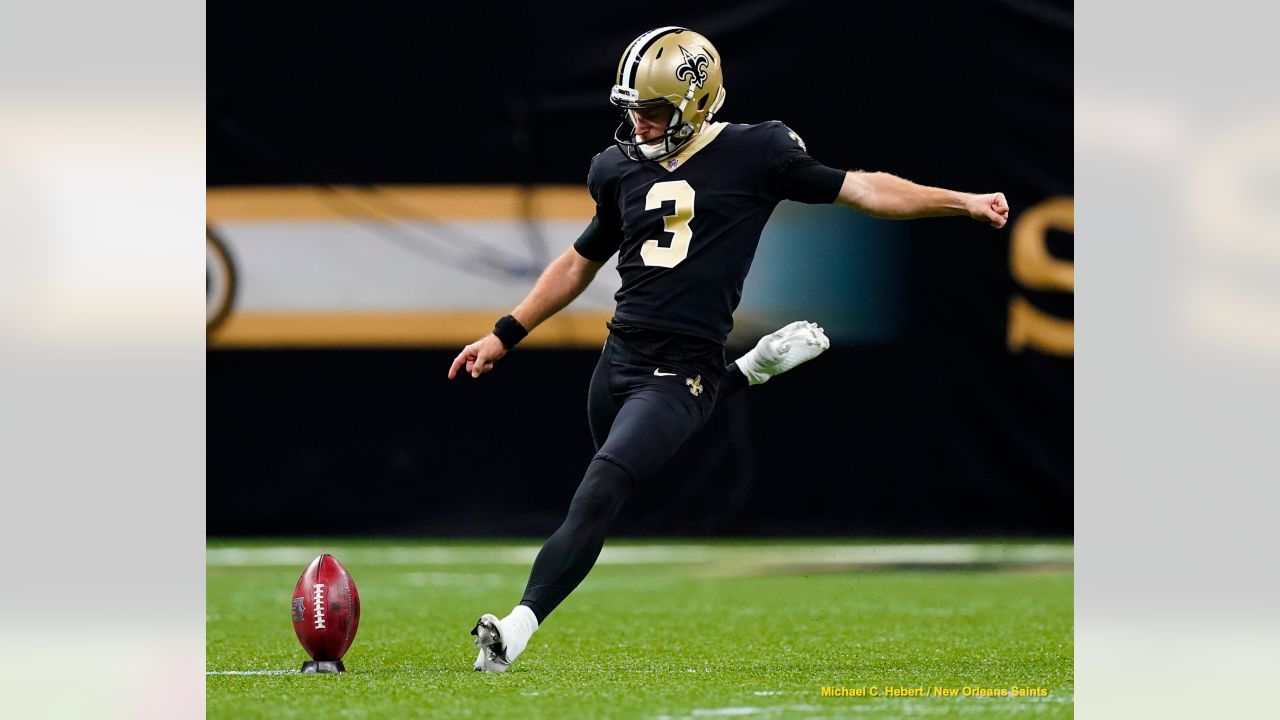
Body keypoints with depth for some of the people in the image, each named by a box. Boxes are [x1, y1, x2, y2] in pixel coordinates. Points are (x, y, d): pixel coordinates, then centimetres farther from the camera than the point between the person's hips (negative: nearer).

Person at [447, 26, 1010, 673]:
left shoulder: (751, 156, -2)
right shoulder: (622, 170, 12)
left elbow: (860, 189, 0)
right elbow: (579, 264, 26)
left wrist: (964, 202, -7)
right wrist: (504, 336, 25)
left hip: (680, 374, -6)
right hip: (617, 361, 6)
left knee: (597, 497, -20)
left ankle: (514, 633, -24)